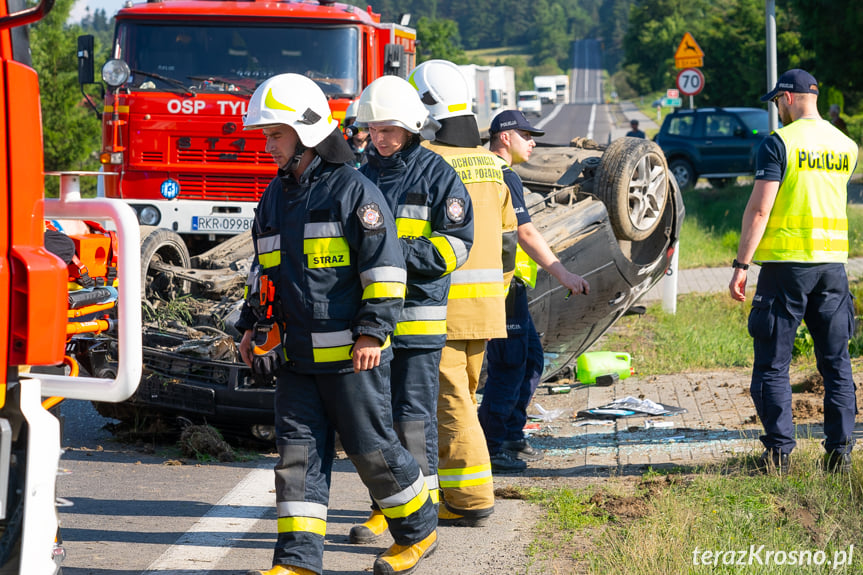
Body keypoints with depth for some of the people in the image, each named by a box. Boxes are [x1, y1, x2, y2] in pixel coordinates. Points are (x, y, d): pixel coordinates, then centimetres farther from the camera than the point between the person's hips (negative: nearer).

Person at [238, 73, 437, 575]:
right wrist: (253, 325, 18)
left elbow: (385, 264, -12)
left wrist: (373, 331, -16)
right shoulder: (275, 197, 15)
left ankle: (419, 530, 21)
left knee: (372, 448, 2)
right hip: (296, 355, 7)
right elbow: (264, 269, 25)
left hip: (350, 354, -7)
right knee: (298, 452, 2)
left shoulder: (352, 189, -8)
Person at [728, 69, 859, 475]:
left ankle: (779, 451, 0)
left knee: (772, 362, 3)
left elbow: (759, 209, -13)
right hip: (833, 259, 5)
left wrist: (741, 265, -10)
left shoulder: (778, 143, -9)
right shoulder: (846, 145, 9)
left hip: (786, 261, -5)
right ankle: (840, 449, 7)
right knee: (836, 362, 10)